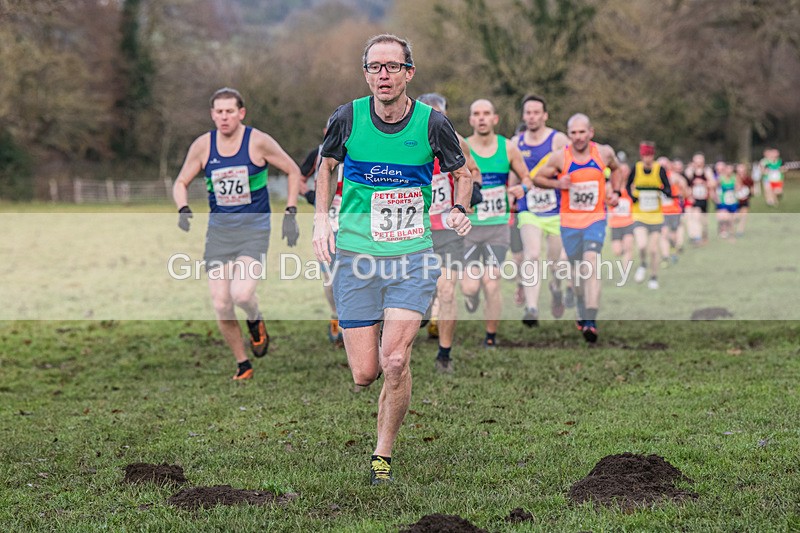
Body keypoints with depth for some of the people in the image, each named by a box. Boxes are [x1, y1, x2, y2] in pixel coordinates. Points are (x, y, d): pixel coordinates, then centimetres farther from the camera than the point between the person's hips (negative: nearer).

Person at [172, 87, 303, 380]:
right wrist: (183, 210, -10)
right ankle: (243, 365, 17)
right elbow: (181, 183, 11)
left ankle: (256, 321, 12)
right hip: (219, 230, 3)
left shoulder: (258, 142, -8)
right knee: (221, 306, -3)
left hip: (254, 229, -3)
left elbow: (293, 171, 4)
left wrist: (290, 213, -3)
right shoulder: (202, 146, 0)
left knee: (241, 293, -25)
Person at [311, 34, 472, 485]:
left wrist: (460, 210, -3)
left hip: (413, 257, -1)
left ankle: (383, 455, 3)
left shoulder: (432, 123, -5)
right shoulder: (348, 118, -3)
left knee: (395, 361, -17)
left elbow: (462, 172, 14)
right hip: (355, 257, 1)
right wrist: (321, 219, 6)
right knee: (364, 374, -2)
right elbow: (327, 164, 17)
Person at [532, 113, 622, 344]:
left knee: (591, 261, -22)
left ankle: (591, 321, -28)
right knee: (577, 269, 11)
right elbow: (537, 178, 3)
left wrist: (616, 191, 5)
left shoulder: (604, 153, -4)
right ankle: (582, 313, 36)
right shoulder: (559, 157, -9)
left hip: (595, 219, -1)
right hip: (569, 221, 1)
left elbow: (616, 169, 19)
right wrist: (557, 183, -15)